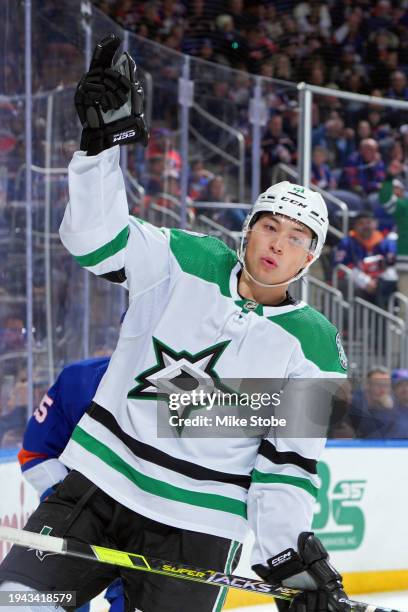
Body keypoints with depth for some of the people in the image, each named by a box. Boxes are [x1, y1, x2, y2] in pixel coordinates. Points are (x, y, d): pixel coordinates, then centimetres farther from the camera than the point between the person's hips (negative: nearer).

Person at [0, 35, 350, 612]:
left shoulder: (315, 345, -1)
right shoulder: (187, 264, 3)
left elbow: (289, 460, -1)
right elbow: (97, 234, -8)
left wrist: (292, 554, -11)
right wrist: (102, 139, -20)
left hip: (196, 531, -1)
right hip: (99, 487, 1)